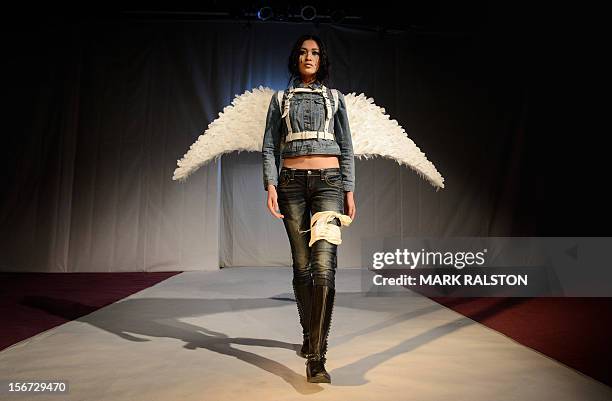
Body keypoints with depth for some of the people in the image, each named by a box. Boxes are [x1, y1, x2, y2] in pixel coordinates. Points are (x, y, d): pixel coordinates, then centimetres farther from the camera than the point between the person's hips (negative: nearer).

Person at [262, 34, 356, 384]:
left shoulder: (335, 97, 15)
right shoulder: (281, 99, 15)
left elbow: (346, 148, 11)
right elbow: (270, 147, 9)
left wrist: (349, 191, 3)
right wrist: (271, 185, -6)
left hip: (329, 181, -1)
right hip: (292, 181, 1)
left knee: (324, 265, -16)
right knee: (302, 265, 4)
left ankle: (316, 358, -15)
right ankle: (309, 336, 23)